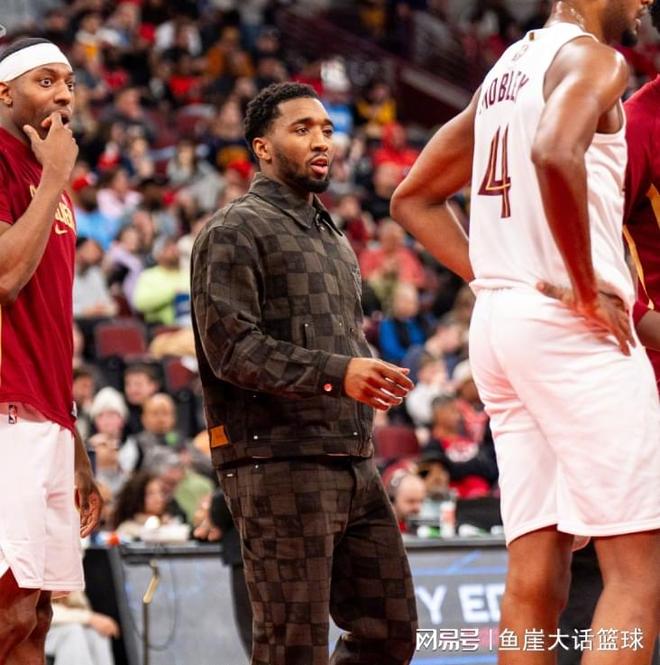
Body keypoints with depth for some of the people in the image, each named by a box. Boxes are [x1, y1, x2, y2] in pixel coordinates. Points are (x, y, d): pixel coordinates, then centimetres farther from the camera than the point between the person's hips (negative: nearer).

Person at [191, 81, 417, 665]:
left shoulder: (334, 238, 25)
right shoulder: (236, 232, -3)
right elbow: (231, 348, -14)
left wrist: (373, 377, 12)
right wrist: (336, 372, -23)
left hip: (354, 463, 8)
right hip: (278, 462, -8)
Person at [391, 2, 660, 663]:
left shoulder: (506, 70, 20)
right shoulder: (592, 57, -7)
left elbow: (413, 198, 26)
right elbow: (555, 152, -28)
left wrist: (491, 278, 15)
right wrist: (589, 288, -20)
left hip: (497, 318, 9)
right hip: (572, 329, -9)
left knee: (535, 579, 6)